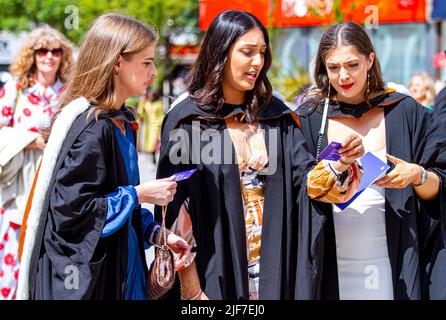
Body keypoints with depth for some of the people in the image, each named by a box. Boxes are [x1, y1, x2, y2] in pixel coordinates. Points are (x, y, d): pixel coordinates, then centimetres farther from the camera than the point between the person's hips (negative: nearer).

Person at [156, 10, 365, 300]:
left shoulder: (275, 115, 7)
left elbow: (308, 178, 1)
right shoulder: (187, 120, -8)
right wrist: (191, 289, -14)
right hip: (217, 269, -4)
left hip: (274, 266, 4)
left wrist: (343, 162, -19)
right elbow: (175, 207, -11)